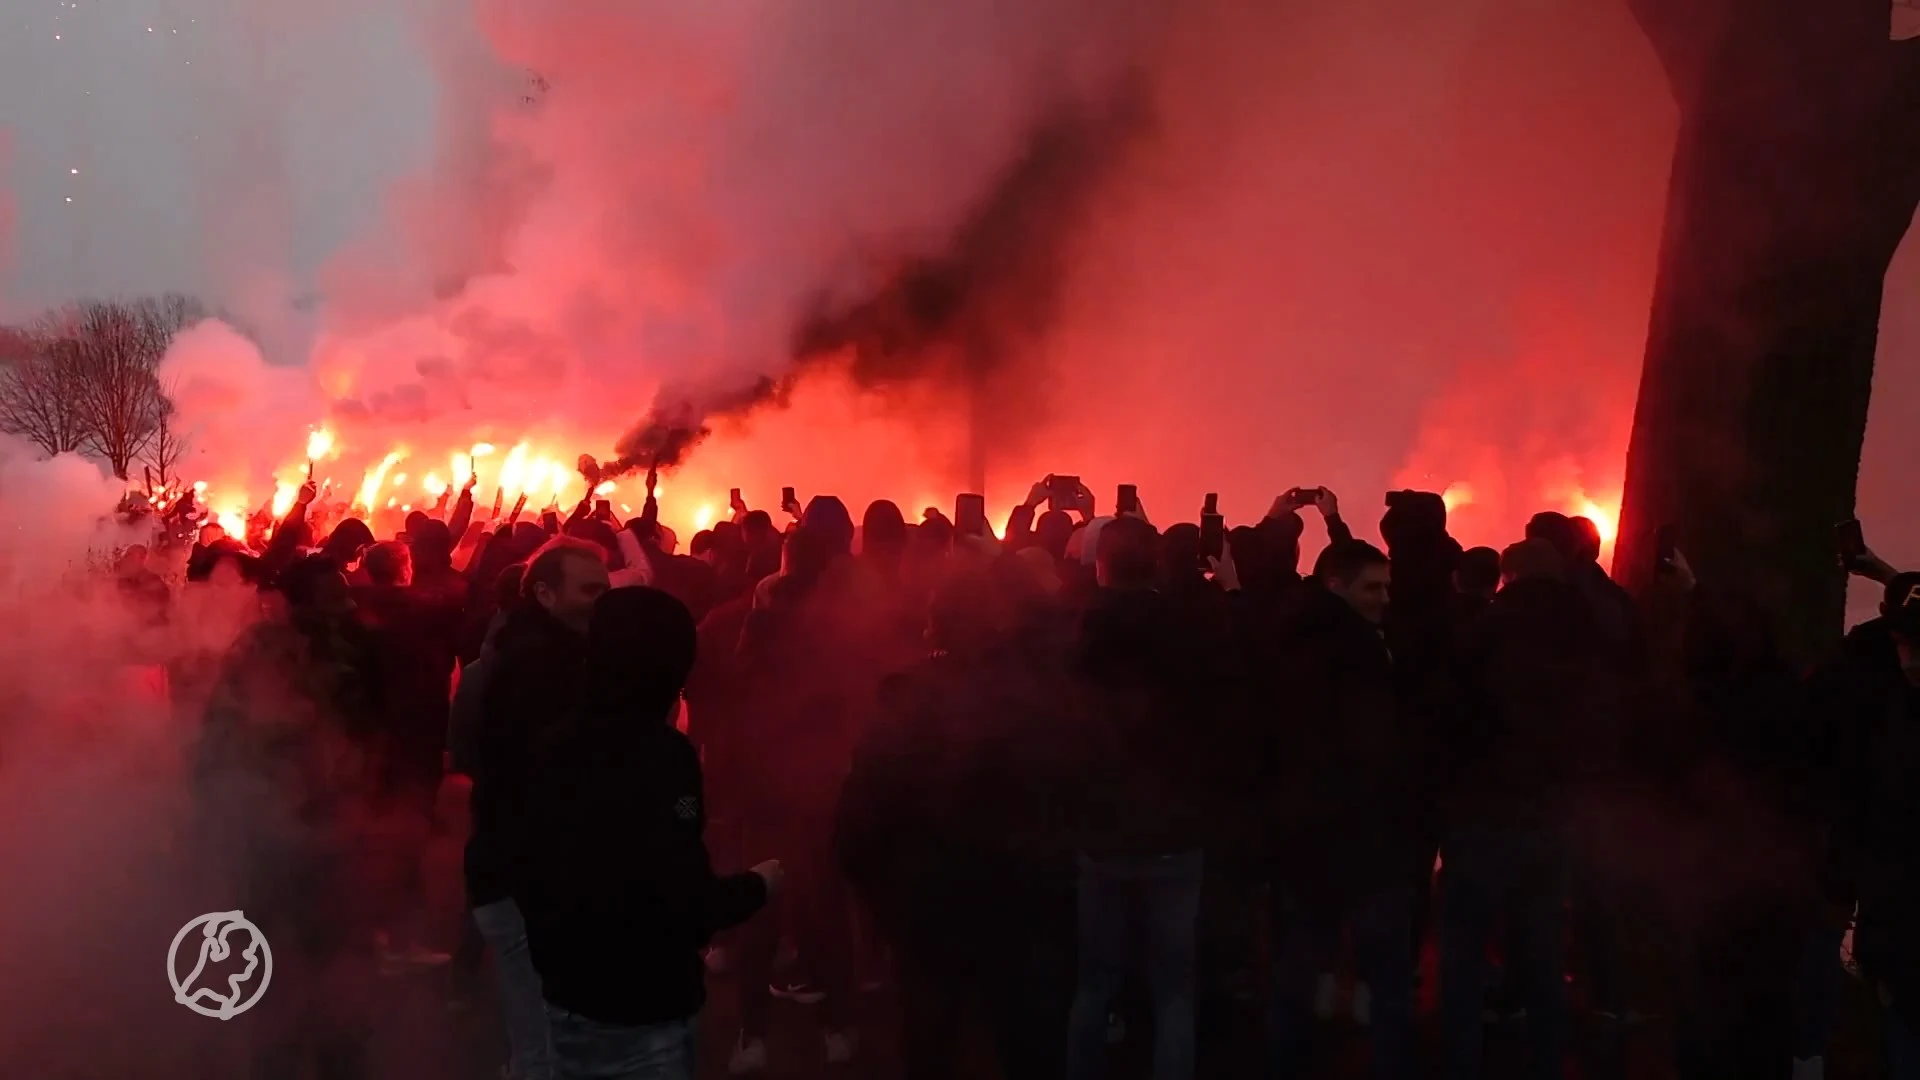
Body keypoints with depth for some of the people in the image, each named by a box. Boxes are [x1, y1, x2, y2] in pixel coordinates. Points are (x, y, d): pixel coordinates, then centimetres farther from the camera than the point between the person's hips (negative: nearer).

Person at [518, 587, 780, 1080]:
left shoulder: (554, 747, 3)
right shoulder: (661, 753, -19)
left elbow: (532, 873, 12)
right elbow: (686, 903, -22)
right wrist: (757, 884, -4)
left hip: (568, 995, 7)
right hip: (642, 1007, -7)